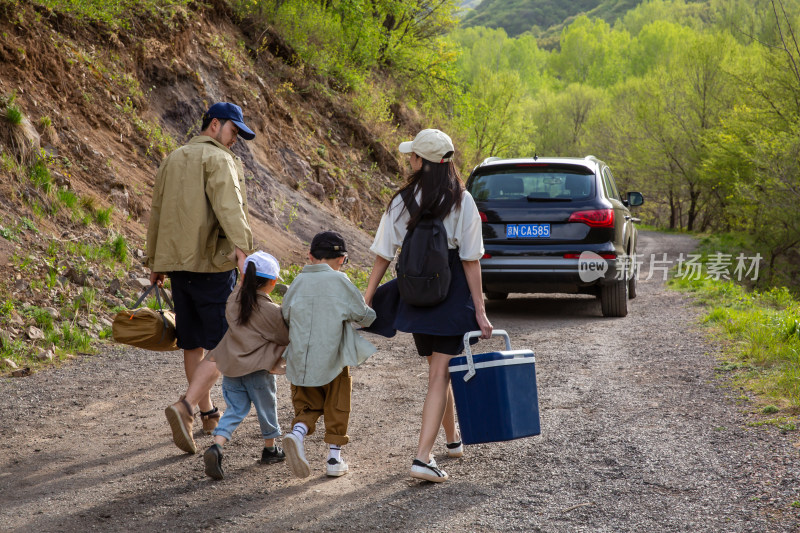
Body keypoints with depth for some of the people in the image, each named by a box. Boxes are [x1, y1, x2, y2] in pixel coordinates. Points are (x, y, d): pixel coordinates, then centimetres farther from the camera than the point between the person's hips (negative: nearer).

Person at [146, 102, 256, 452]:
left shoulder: (172, 160, 19)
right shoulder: (218, 159, -7)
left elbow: (156, 212, 24)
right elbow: (228, 205, -25)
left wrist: (154, 262, 31)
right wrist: (242, 247, -37)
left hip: (177, 264, 8)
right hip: (212, 265, -8)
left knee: (193, 343, 15)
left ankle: (208, 413, 25)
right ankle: (185, 407, -19)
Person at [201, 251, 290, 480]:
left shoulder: (234, 300, 1)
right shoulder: (272, 311, -15)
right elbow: (286, 337, -4)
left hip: (231, 366, 5)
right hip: (258, 368, -5)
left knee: (235, 409, 10)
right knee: (266, 407, 16)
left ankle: (216, 446, -12)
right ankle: (270, 449, 32)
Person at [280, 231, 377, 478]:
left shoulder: (298, 282, 3)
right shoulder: (339, 281, -7)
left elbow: (284, 318, 11)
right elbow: (364, 316, -1)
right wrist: (371, 314, 22)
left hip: (300, 362, 3)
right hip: (332, 361, -3)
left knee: (307, 407, 15)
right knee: (337, 409, 15)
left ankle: (297, 432, -13)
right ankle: (334, 458, 18)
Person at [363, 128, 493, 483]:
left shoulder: (401, 202, -4)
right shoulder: (462, 202, -9)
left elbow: (383, 256, -3)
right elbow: (471, 260, -10)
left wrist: (366, 300, 5)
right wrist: (480, 311, -6)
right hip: (451, 296, -3)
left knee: (437, 370, 21)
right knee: (440, 376, -3)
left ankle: (453, 439, 38)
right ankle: (423, 457, -13)